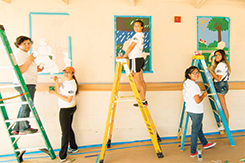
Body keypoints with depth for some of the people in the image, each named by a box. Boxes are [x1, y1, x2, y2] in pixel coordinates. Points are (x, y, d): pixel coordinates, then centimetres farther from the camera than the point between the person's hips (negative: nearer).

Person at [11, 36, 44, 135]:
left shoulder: (25, 54, 23)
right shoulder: (19, 54, -10)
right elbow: (20, 70, -21)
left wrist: (37, 69, 20)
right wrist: (30, 60, -22)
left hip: (29, 83, 11)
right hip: (25, 84, -11)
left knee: (24, 106, 13)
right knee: (27, 106, -4)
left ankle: (16, 129, 22)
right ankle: (24, 128, 7)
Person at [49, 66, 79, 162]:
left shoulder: (71, 84, -23)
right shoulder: (66, 81, 8)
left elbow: (68, 100, -25)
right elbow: (59, 92, 10)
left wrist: (55, 93, -23)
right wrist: (56, 82, -1)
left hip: (66, 110, -10)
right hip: (70, 108, 10)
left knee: (65, 132, 2)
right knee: (68, 129, 22)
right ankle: (73, 148, 39)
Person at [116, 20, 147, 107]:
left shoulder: (137, 35, -12)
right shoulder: (141, 35, 18)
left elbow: (131, 47, -17)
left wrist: (124, 56, -13)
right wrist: (127, 55, 16)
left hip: (136, 59, -10)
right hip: (140, 58, 10)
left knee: (137, 81, -4)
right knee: (141, 80, 11)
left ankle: (143, 101, 2)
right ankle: (143, 99, 19)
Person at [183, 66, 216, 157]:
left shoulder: (186, 83, 6)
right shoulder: (193, 85, -23)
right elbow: (198, 101, -27)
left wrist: (201, 94, 15)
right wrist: (204, 95, -10)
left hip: (190, 110, 10)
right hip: (196, 112, -9)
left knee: (199, 127, 25)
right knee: (195, 131, 3)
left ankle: (205, 144, 46)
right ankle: (193, 152, 16)